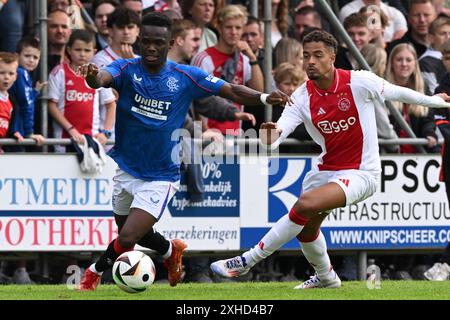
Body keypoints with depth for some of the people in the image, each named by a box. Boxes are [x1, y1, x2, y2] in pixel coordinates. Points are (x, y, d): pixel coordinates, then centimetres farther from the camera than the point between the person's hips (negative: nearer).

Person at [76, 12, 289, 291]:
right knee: (132, 234, 23)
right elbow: (102, 79, -31)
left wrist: (264, 98, -24)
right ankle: (171, 251, 54)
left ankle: (94, 273, 13)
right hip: (127, 171, 3)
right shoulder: (127, 69, -10)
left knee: (127, 239, -15)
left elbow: (231, 91, -5)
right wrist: (92, 76, -57)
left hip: (161, 177, -3)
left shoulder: (186, 77, -10)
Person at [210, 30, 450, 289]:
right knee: (306, 227, 14)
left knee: (306, 204, -25)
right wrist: (270, 138, -43)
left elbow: (397, 93, 0)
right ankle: (326, 277, 46)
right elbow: (282, 127, -19)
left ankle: (248, 260, -18)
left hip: (361, 173, -6)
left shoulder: (358, 82, -15)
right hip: (326, 169, 6)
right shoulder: (302, 97, -7)